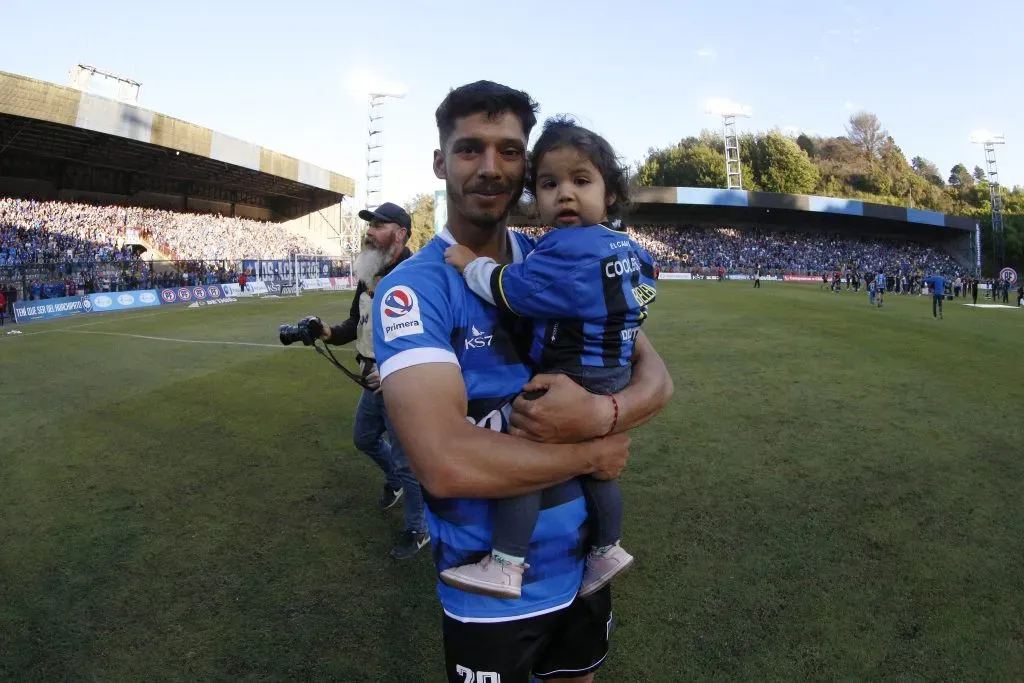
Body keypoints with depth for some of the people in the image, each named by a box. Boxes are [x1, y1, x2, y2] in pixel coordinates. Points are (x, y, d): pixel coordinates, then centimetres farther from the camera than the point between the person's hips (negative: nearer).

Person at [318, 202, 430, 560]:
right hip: (374, 382, 9)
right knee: (365, 439, 27)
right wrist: (331, 333, -3)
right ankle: (395, 481, 56)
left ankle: (418, 530, 24)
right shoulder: (369, 275, 6)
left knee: (405, 459, 3)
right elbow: (357, 323, 16)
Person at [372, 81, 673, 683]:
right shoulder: (413, 288, -19)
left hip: (584, 562, 5)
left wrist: (602, 412, -25)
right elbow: (447, 463, -31)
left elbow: (655, 377, -3)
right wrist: (592, 454, -19)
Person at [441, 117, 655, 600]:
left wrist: (471, 264, -8)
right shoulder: (628, 247, 7)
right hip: (613, 381, 10)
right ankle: (608, 550, 41)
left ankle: (504, 568, 1)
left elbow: (511, 289, -24)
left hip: (574, 384, -10)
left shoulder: (569, 250, -22)